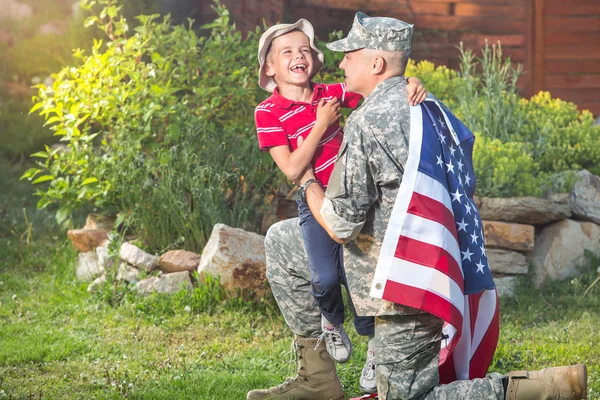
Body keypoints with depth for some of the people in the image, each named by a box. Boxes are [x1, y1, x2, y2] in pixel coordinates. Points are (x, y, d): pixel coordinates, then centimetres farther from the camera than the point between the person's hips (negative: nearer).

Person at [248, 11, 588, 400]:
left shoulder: (369, 122, -19)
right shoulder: (431, 108, 9)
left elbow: (340, 226, -17)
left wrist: (308, 182, 4)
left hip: (403, 284, -10)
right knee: (281, 241, 15)